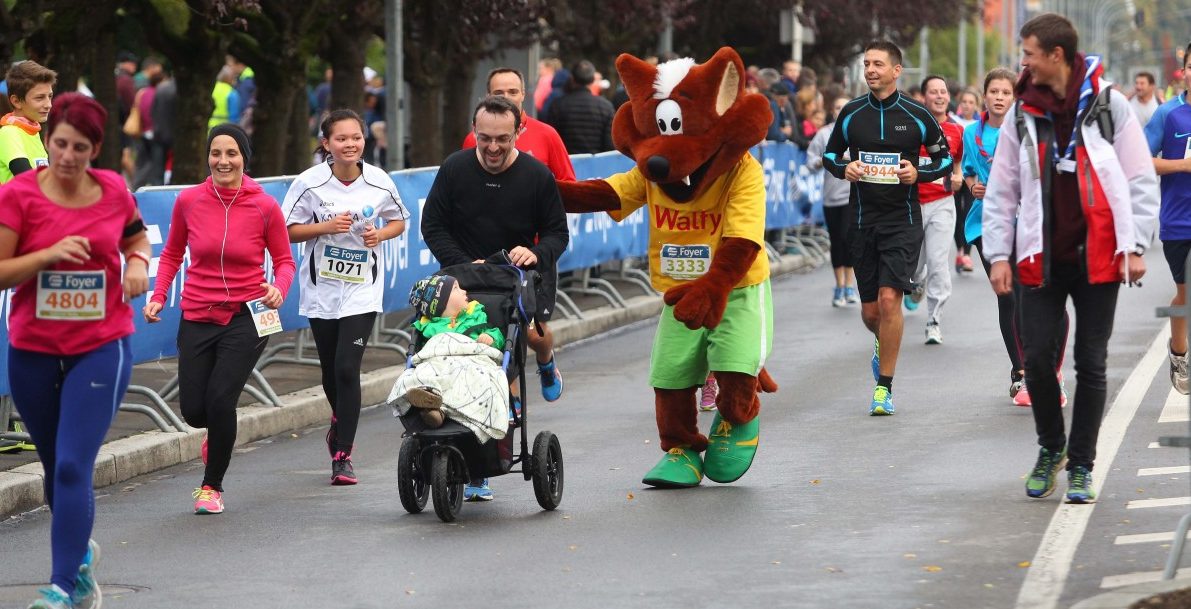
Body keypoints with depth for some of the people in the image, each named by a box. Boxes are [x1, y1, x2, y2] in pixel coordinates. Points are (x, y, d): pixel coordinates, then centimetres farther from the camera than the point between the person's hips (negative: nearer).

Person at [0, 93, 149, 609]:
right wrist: (49, 254, -23)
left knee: (73, 466, -14)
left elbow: (136, 237, 20)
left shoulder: (114, 190, -1)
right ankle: (79, 553, 42)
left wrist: (138, 261, -1)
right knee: (55, 467, 16)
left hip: (102, 347, -1)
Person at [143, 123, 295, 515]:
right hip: (197, 317, 2)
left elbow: (284, 260, 4)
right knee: (193, 410, 0)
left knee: (220, 400, -16)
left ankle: (213, 486, 6)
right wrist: (159, 296, -1)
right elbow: (172, 254, 12)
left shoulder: (264, 207, -7)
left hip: (245, 318, -2)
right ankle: (218, 434, 40)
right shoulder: (189, 201, -2)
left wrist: (279, 288, -17)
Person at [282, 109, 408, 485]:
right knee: (330, 372, 13)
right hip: (321, 289, 1)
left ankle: (343, 454, -5)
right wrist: (326, 227, -19)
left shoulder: (379, 182, -4)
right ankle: (340, 422, 46)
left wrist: (380, 234, -10)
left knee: (347, 369, -13)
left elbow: (398, 221, 11)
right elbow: (289, 230, -4)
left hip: (362, 290, -1)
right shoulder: (311, 183, -8)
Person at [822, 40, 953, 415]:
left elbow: (944, 160, 8)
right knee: (870, 310, 7)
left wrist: (918, 173, -11)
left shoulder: (917, 116, -2)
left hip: (903, 219, -3)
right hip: (864, 219, 3)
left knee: (889, 298, -16)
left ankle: (885, 387, -8)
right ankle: (883, 343, 44)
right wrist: (844, 169, -6)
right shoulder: (851, 113, 5)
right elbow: (830, 155, 15)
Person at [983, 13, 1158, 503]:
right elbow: (1001, 191, 9)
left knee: (1091, 365, 1)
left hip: (1097, 257, -2)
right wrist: (998, 253, 1)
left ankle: (1080, 467, 11)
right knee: (1037, 357, -2)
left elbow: (1140, 180, 0)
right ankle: (1050, 448, 21)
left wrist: (1134, 246, -6)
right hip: (1042, 259, 2)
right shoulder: (1022, 114, 6)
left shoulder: (1108, 105, -2)